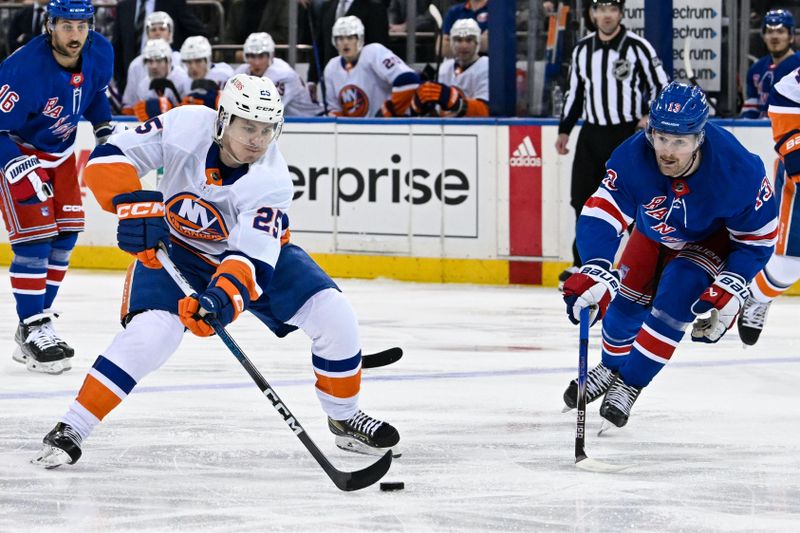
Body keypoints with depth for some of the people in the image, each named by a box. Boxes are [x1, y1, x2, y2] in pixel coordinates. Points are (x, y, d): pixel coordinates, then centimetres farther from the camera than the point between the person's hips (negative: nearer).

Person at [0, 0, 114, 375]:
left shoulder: (100, 53, -13)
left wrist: (105, 132, 7)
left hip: (59, 152, 7)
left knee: (65, 235, 8)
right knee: (34, 239, -13)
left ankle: (40, 319, 19)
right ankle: (32, 329, -7)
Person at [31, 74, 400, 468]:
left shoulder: (272, 181, -28)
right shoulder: (185, 126, -27)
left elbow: (253, 256, -37)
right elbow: (110, 158, -25)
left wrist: (225, 294, -55)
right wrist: (135, 206, -39)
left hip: (255, 249, 2)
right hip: (173, 247, -2)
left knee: (332, 313, -13)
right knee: (151, 331, -28)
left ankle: (345, 419, 10)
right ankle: (70, 430, -18)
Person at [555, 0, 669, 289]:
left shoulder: (637, 47, -7)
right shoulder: (582, 49, 8)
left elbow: (661, 87, -3)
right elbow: (575, 92, 18)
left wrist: (651, 116, -17)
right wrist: (564, 130, 14)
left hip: (628, 133, -5)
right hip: (592, 134, 5)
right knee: (582, 197, 6)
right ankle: (583, 264, 18)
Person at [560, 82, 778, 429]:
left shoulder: (739, 170, -39)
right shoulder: (632, 158, -37)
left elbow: (758, 238, -23)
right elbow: (601, 216, -40)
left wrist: (731, 289, -30)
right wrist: (595, 271, -58)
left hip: (713, 238, -3)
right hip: (654, 231, 3)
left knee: (674, 300, -21)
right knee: (626, 299, 9)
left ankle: (630, 384, -2)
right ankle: (610, 368, 41)